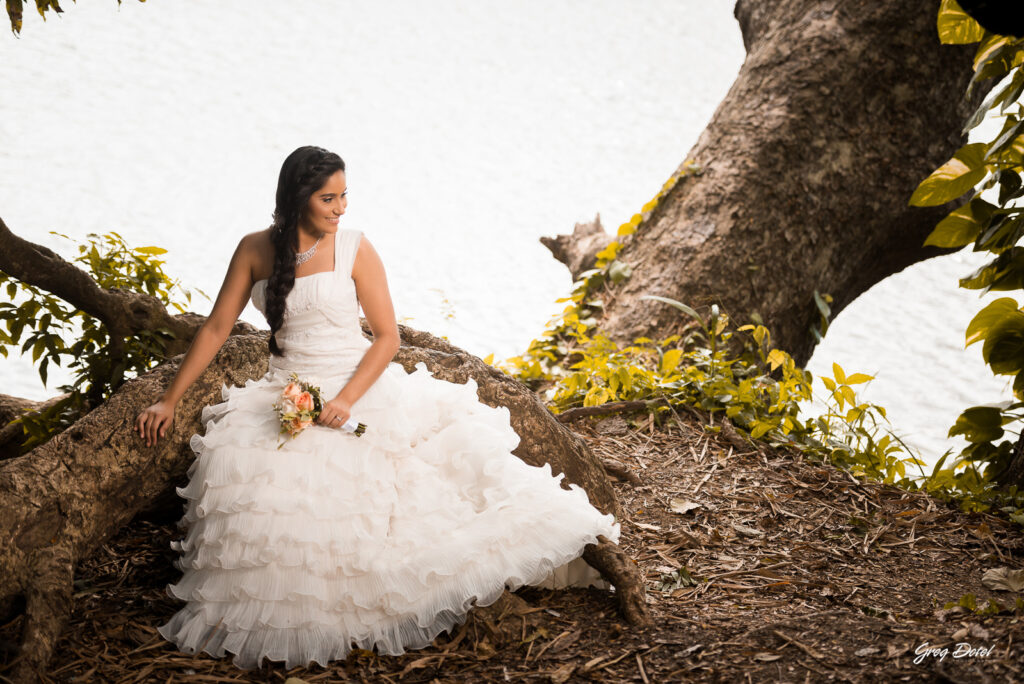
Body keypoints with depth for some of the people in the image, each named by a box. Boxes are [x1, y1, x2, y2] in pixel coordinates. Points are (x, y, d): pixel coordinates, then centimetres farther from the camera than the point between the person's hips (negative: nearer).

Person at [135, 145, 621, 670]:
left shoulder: (354, 248, -3)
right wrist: (168, 401, 6)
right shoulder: (255, 250, 4)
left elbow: (387, 337, -4)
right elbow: (215, 329, 8)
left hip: (359, 390, -2)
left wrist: (346, 400, -18)